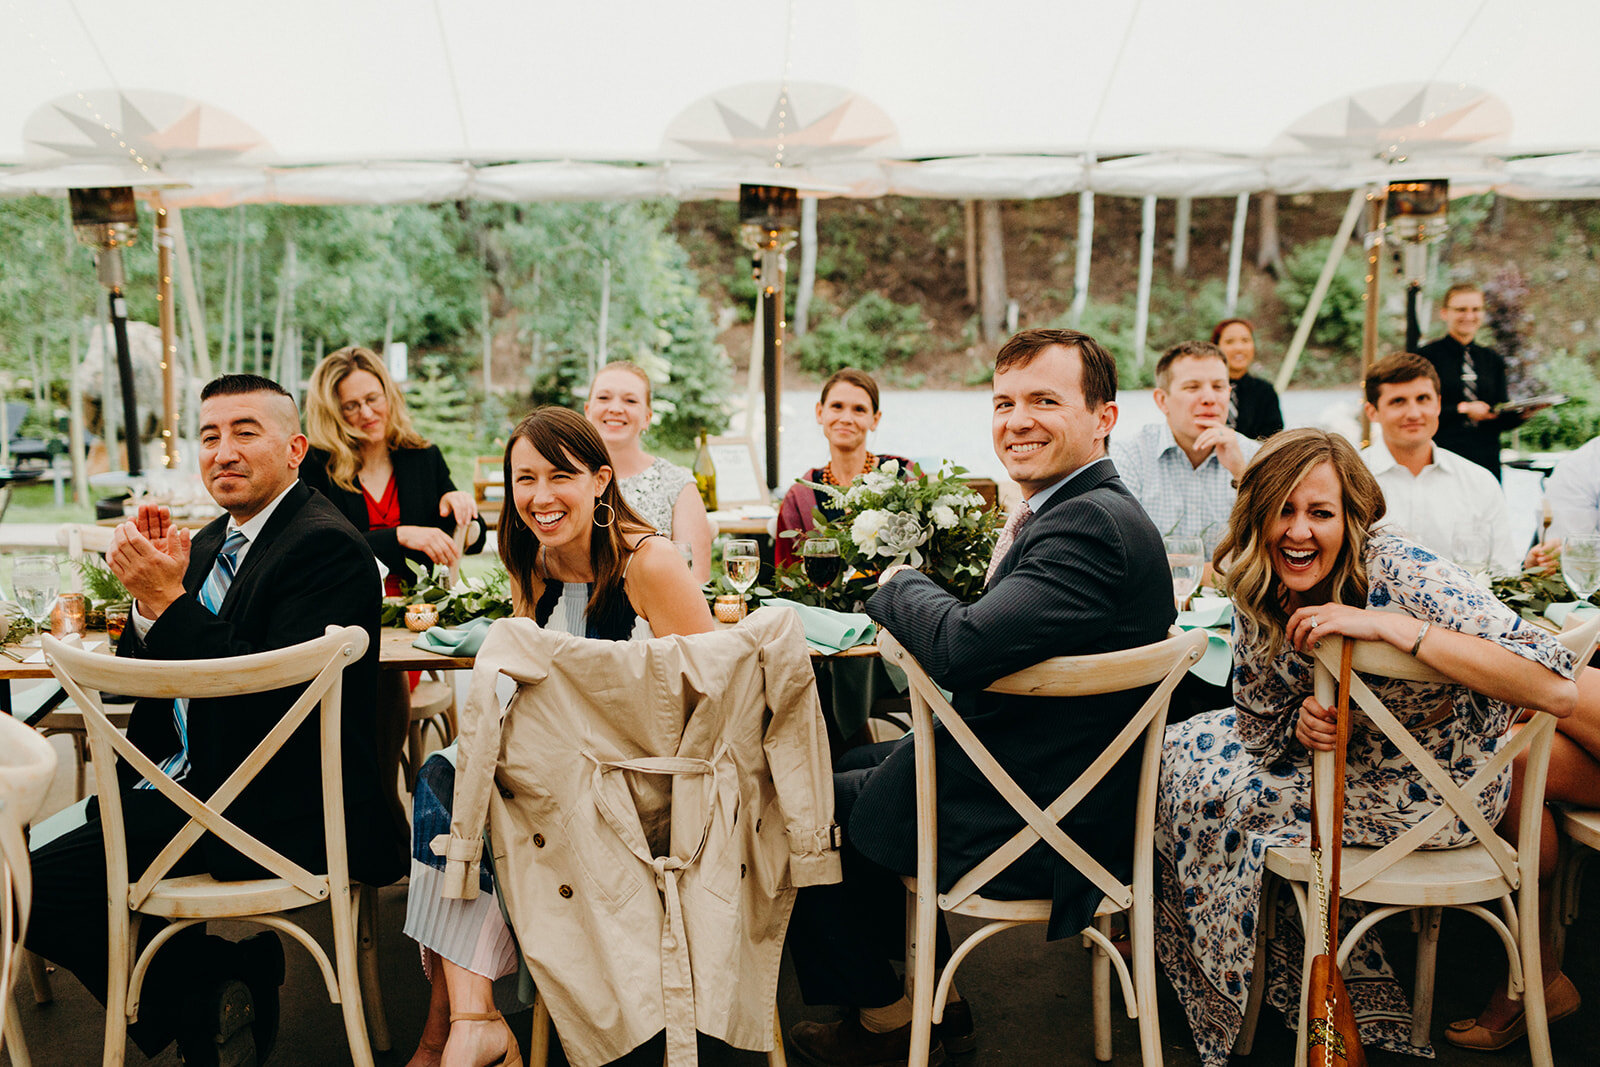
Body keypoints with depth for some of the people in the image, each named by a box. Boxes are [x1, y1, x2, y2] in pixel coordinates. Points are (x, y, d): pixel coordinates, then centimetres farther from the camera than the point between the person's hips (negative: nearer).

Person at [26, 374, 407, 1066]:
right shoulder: (210, 543, 13)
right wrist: (147, 598, -7)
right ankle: (236, 971, 14)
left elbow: (273, 697, -25)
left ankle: (206, 1009, 8)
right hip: (186, 783, 10)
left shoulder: (326, 547, -16)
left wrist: (167, 600, -24)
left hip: (274, 812, -10)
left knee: (41, 885, -14)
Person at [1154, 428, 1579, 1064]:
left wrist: (1387, 625, -41)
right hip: (1350, 754, 7)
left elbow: (1557, 690, -37)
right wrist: (1302, 725, -22)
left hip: (1433, 794, -7)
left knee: (1199, 787, -7)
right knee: (1185, 745, 5)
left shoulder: (1398, 574, -27)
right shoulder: (1259, 594, -6)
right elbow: (1261, 728, 2)